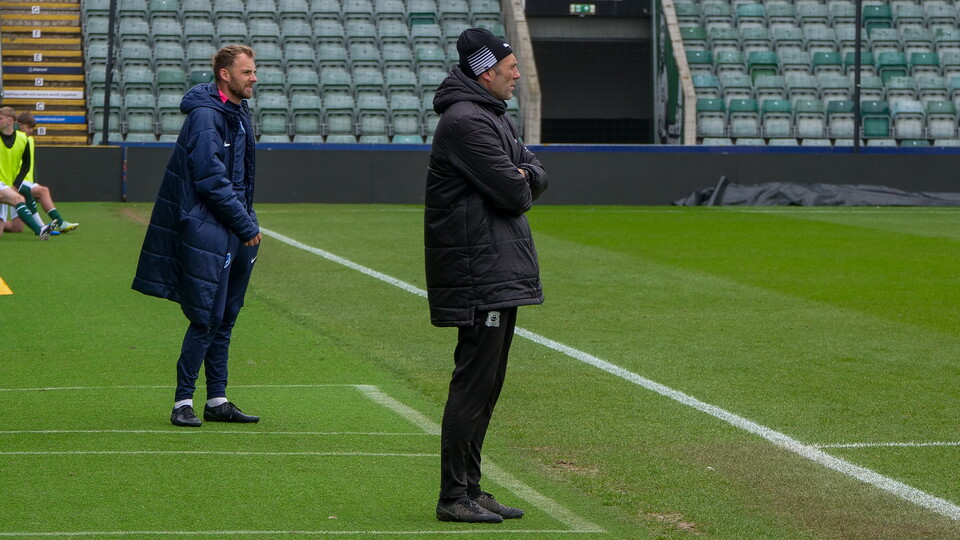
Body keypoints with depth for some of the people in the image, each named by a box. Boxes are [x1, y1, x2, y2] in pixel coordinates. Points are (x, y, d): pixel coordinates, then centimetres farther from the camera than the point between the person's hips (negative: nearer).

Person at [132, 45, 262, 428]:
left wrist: (248, 222, 13)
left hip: (234, 235, 9)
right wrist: (246, 225, -15)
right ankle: (183, 401, -1)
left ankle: (217, 401, 17)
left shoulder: (239, 114, 15)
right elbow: (211, 180, -19)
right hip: (207, 233, -9)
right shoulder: (205, 116, -14)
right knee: (206, 319, -8)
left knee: (224, 319, 12)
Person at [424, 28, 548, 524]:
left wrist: (524, 177, -7)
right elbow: (514, 195, -20)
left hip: (502, 274, 11)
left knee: (487, 384, 13)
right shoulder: (465, 121, -16)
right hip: (479, 273, -11)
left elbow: (536, 178, 15)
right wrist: (520, 187, 2)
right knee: (474, 382, -9)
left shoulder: (495, 117, 18)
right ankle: (454, 497, -5)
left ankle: (470, 490, 19)